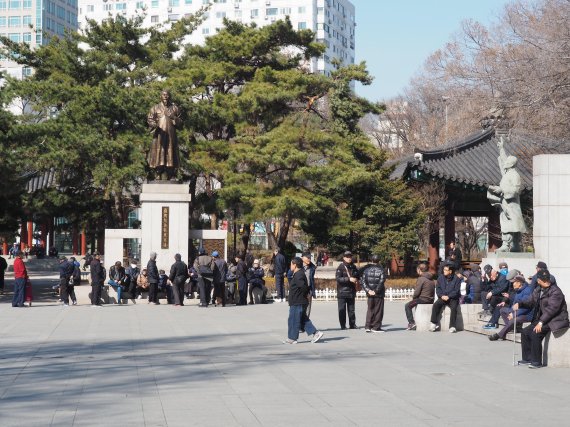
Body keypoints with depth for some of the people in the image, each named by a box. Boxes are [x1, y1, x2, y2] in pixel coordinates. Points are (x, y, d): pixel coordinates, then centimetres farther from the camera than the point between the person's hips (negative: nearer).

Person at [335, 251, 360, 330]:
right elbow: (338, 278, -17)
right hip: (342, 291, -5)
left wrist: (356, 280, 1)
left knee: (351, 310, 12)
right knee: (342, 310, -3)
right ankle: (343, 325, 2)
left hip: (351, 291, 5)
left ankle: (352, 324, 19)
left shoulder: (354, 267, 11)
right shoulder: (341, 267, -7)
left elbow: (358, 276, 24)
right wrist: (349, 279, -24)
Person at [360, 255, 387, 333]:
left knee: (370, 310, 13)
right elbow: (381, 282, -16)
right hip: (379, 294, -4)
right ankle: (376, 327, 3)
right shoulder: (381, 270, -7)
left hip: (370, 294, 4)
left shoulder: (366, 269, 3)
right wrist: (376, 291, -12)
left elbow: (363, 281, -4)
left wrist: (368, 290, -8)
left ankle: (368, 326, 7)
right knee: (378, 310, 4)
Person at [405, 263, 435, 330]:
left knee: (407, 306, 5)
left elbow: (417, 292, -17)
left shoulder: (421, 279, -13)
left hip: (423, 299, -9)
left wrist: (413, 297, 5)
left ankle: (411, 323, -5)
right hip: (431, 300, 9)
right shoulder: (431, 279, 12)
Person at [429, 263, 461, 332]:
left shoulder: (456, 279, -1)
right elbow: (438, 288, 6)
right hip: (442, 297, 3)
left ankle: (452, 326, -30)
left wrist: (448, 296, -20)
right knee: (435, 305, -25)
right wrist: (442, 295, -12)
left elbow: (456, 291, -7)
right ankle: (434, 324, -22)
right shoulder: (441, 277, 9)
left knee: (454, 307, -32)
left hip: (452, 298, -3)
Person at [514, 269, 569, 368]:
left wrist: (541, 322, -32)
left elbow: (551, 309, -27)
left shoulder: (555, 292, -19)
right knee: (525, 332, -1)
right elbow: (531, 301, 14)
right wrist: (520, 304, -6)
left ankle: (537, 362, -15)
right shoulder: (538, 290, 7)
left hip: (555, 320, -9)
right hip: (543, 319, 9)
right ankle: (527, 358, 9)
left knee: (535, 333, -25)